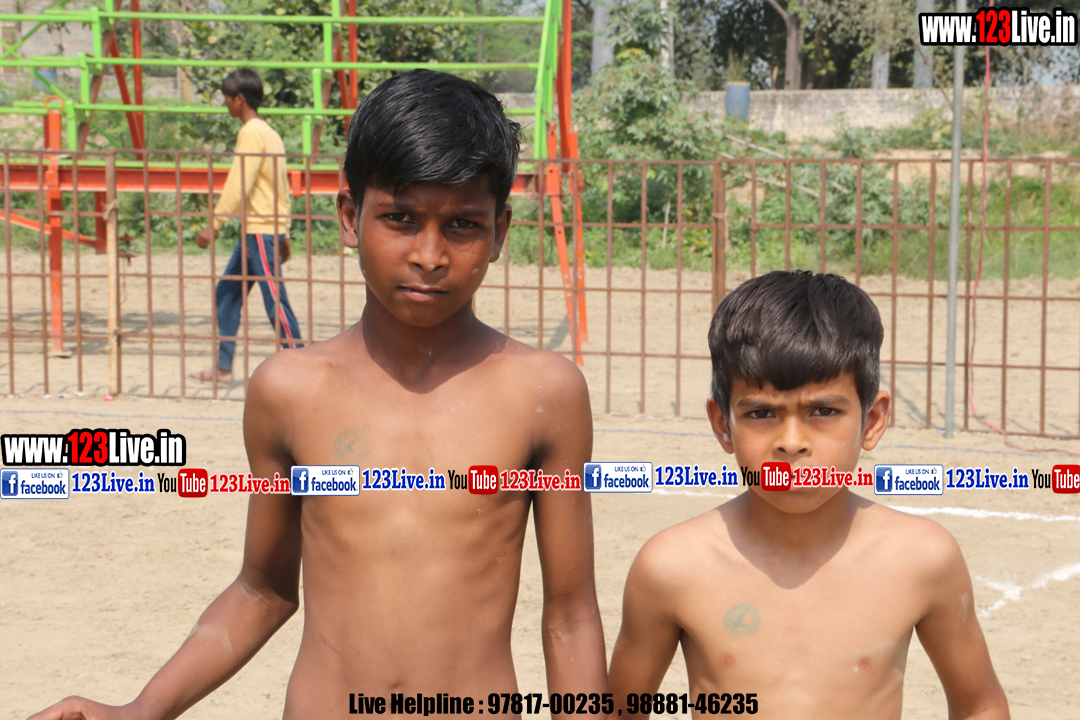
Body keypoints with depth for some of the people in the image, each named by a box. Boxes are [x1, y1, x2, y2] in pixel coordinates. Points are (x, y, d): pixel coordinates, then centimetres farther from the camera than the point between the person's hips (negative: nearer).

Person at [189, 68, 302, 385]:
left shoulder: (252, 133, -12)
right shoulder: (268, 132, 17)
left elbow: (238, 185, -19)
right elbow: (281, 187, 19)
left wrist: (215, 224, -18)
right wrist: (283, 236, 21)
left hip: (261, 230, -10)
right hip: (255, 230, 10)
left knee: (275, 299, -7)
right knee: (227, 293, 11)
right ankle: (223, 367, 14)